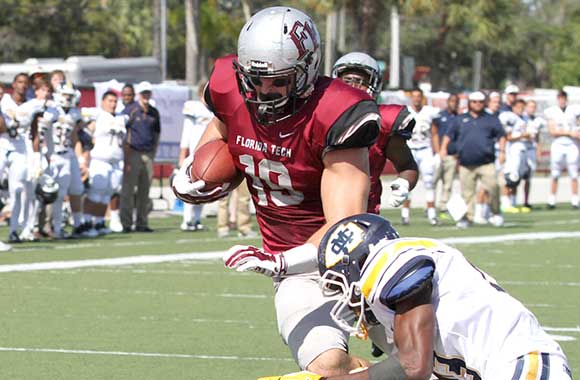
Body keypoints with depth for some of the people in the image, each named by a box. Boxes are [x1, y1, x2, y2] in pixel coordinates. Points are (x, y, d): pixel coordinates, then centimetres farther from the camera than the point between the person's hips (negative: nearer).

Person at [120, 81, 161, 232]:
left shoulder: (154, 113, 12)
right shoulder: (130, 111, -3)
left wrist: (153, 155, 11)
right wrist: (126, 158, -10)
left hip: (148, 154, 5)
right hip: (133, 153, -5)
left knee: (144, 191, 6)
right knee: (128, 190, -4)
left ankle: (142, 223, 10)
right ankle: (126, 224, -2)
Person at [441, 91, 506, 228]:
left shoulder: (491, 119, 12)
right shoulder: (460, 119, 16)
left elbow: (501, 135, 11)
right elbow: (449, 135, 17)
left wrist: (502, 151, -2)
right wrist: (443, 148, 1)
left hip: (486, 163, -2)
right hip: (466, 164, 2)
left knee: (493, 187, -14)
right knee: (467, 191, 2)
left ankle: (495, 214, 1)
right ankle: (468, 217, 9)